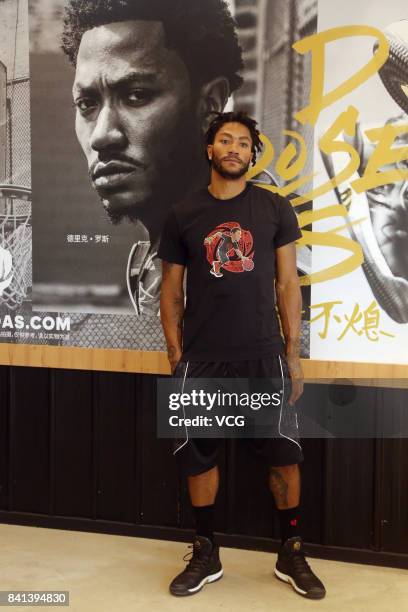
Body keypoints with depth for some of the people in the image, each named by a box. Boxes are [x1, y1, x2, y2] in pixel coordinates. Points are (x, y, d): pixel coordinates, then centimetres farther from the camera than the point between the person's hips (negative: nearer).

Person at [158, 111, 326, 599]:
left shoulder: (276, 209, 3)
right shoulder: (182, 215, 4)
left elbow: (287, 284, 3)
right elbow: (171, 291, 6)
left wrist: (293, 354, -1)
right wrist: (175, 356, 0)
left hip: (264, 356, 0)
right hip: (201, 359, 1)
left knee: (284, 455, 3)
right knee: (198, 455, 7)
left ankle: (291, 554, 22)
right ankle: (205, 555, 25)